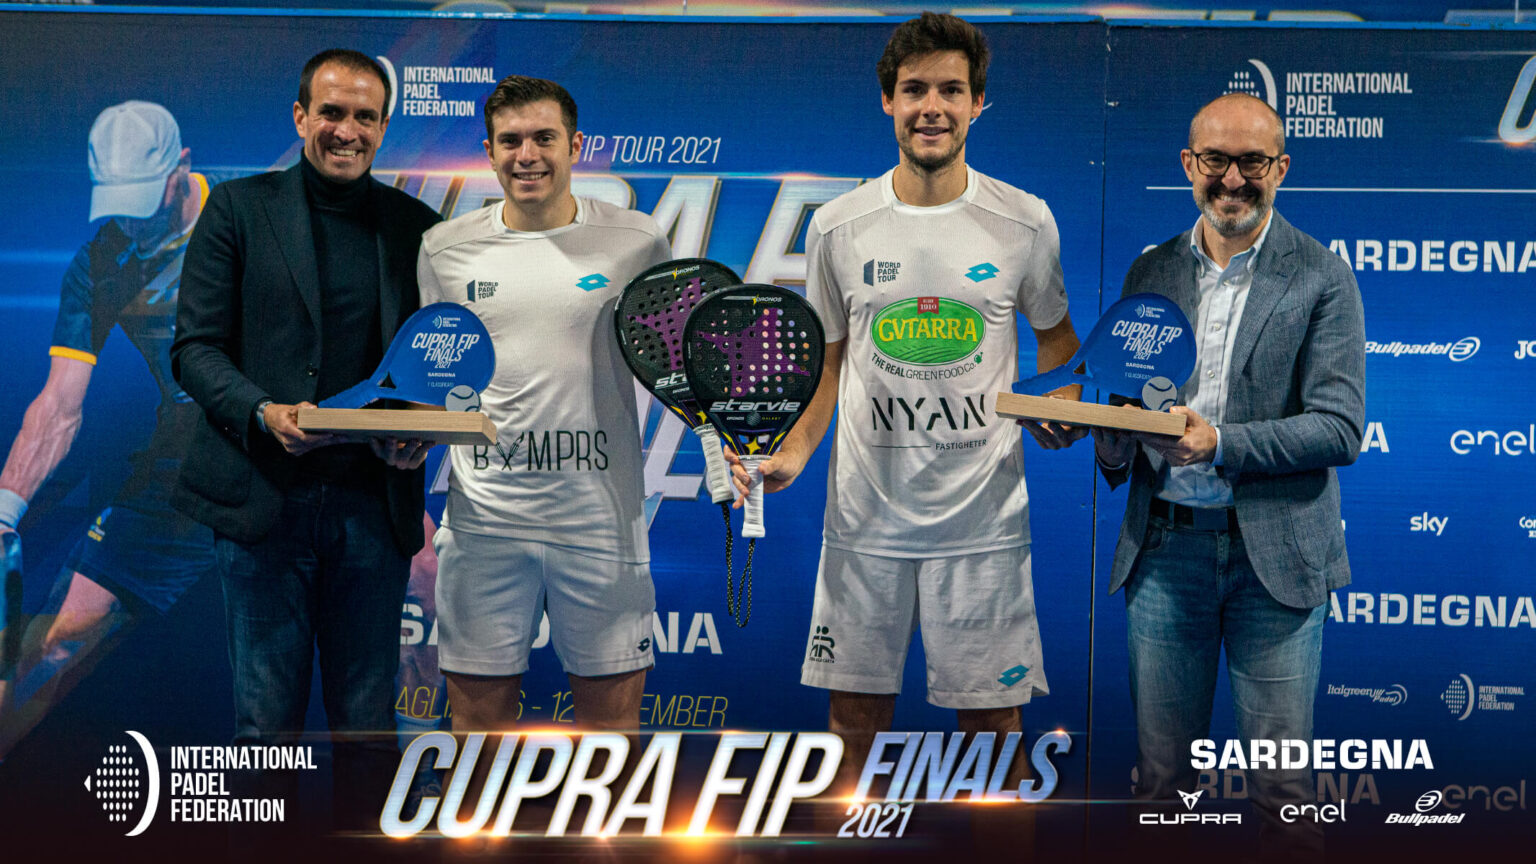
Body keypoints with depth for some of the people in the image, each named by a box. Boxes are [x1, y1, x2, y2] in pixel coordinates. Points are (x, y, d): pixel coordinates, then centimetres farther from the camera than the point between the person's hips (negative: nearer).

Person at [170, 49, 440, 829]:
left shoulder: (417, 227, 10)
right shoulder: (239, 208, 4)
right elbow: (194, 347, 0)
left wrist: (420, 431, -9)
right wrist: (263, 412, -18)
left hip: (373, 501, 2)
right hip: (263, 495, -2)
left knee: (367, 719, 8)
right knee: (266, 715, 5)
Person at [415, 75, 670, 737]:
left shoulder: (636, 241, 0)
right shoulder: (445, 247, 5)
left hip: (600, 513, -1)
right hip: (483, 515, 1)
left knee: (612, 711, 6)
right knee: (479, 712, 8)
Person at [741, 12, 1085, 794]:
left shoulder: (1025, 222, 0)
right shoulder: (837, 227, 2)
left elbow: (1055, 334, 13)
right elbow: (829, 362, 10)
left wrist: (1063, 406, -7)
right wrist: (792, 451, -5)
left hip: (984, 520, -1)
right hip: (865, 519, 1)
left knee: (992, 718, 5)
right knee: (854, 716, 8)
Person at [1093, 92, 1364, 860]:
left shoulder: (1321, 278, -2)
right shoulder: (1151, 271, 9)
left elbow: (1339, 428, -9)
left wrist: (1219, 442, -22)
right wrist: (1113, 443, -8)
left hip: (1274, 553, -3)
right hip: (1164, 545, 3)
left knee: (1281, 786, 3)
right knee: (1160, 775, 10)